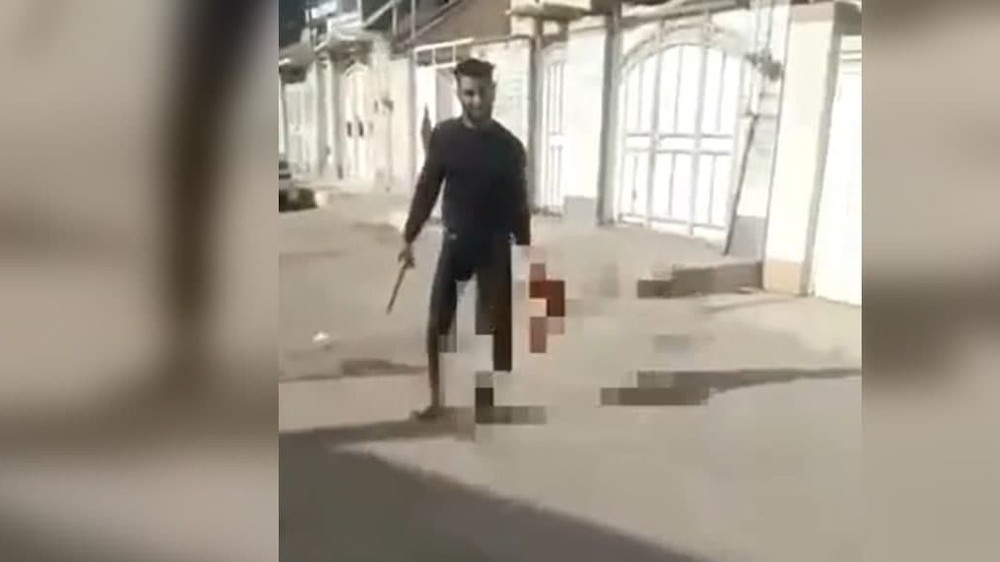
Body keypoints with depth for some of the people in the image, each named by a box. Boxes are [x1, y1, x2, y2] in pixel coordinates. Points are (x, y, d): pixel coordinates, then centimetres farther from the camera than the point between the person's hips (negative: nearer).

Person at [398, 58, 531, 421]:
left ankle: (496, 404, 18)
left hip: (495, 247, -1)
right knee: (437, 325, 5)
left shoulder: (509, 146, -4)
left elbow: (518, 204, 1)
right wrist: (409, 237, 1)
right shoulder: (443, 136, -2)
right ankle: (437, 400, 22)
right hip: (455, 243, 2)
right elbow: (427, 189, 4)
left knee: (497, 329, 2)